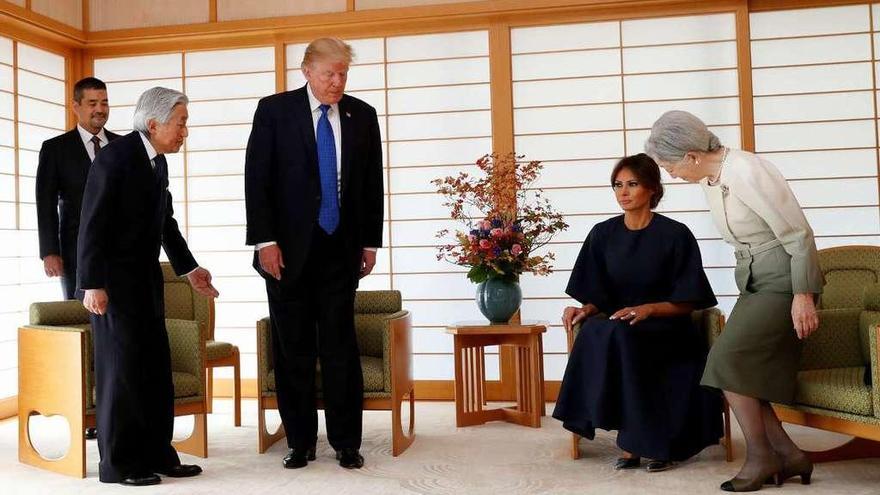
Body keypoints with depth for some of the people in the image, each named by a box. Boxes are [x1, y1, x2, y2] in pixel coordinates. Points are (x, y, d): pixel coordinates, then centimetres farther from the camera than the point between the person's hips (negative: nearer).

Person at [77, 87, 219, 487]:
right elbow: (93, 225, -17)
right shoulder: (115, 157, -14)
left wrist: (188, 268, 14)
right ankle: (118, 463, 10)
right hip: (113, 281, -8)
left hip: (146, 278, 8)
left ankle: (156, 454, 20)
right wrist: (93, 285, -19)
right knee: (121, 368, -2)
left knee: (156, 369, 10)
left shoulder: (158, 161, 9)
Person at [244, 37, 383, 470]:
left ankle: (346, 443, 14)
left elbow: (372, 183, 10)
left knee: (341, 348, 3)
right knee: (293, 350, 6)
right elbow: (256, 179, -4)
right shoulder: (274, 110, 0)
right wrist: (265, 241, -11)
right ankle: (299, 442, 18)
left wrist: (370, 242, 7)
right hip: (288, 249, -1)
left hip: (340, 250, 1)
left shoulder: (362, 116, 7)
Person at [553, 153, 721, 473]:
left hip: (667, 328, -3)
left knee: (621, 336, -35)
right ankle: (631, 444, -23)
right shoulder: (603, 234, 7)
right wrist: (585, 310, -14)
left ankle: (643, 442, -18)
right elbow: (597, 296, 8)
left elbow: (688, 302, -4)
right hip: (617, 325, 3)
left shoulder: (675, 235, -4)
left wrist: (648, 309, -21)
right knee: (593, 331, -32)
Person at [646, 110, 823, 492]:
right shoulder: (709, 180, 7)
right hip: (752, 282, 9)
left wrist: (803, 295, -17)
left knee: (726, 360, -13)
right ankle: (789, 456, 13)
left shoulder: (747, 173, -21)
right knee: (747, 372, 2)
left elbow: (798, 235, -18)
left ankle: (761, 457, 1)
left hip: (783, 281, -9)